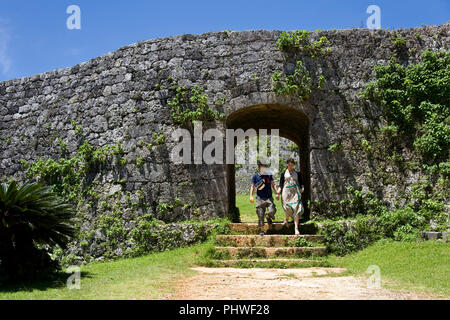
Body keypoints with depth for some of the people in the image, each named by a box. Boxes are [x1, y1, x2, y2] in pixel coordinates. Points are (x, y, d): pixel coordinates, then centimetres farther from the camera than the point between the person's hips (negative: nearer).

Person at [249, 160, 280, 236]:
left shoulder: (269, 175, 8)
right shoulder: (255, 176, 3)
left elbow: (273, 184, 12)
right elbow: (252, 186, 6)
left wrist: (277, 193, -1)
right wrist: (251, 196, -5)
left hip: (269, 198, 1)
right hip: (260, 199, -1)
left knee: (272, 211, -17)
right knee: (260, 215, -1)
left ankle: (269, 217, 20)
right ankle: (262, 230, 12)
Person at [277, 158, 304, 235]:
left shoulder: (297, 173, 13)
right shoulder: (284, 174, 11)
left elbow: (301, 183, 15)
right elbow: (281, 185, 9)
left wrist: (302, 188, -4)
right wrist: (278, 193, -3)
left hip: (295, 193, 0)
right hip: (286, 192, 0)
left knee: (296, 209, -11)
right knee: (288, 208, -11)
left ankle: (296, 228, -12)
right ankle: (286, 219, 24)